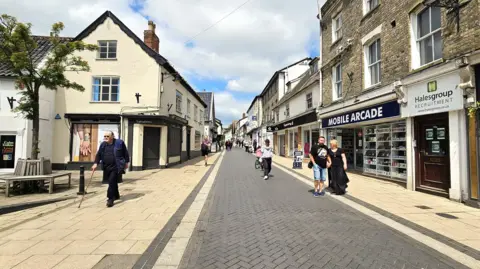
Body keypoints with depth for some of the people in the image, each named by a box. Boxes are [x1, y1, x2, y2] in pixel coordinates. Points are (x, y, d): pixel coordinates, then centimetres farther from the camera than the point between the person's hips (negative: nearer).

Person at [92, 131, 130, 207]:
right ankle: (116, 195, 35)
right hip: (107, 167, 5)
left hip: (116, 167, -5)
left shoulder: (119, 143, -5)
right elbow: (99, 154, 5)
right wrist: (95, 163, -9)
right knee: (113, 182, 16)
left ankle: (110, 199, -4)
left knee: (112, 182, -12)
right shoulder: (103, 144, 7)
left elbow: (125, 153, 2)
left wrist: (126, 162, 5)